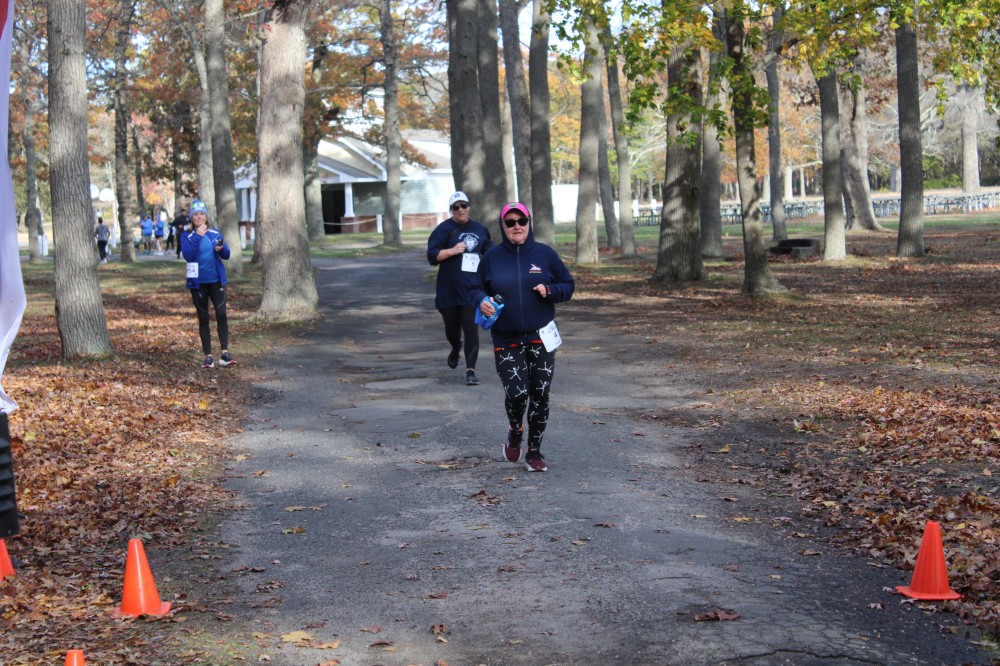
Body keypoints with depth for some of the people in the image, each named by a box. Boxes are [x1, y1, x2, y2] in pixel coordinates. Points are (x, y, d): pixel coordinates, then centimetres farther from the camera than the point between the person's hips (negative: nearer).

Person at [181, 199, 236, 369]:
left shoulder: (215, 233, 7)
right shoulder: (187, 236, 0)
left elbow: (226, 255, 7)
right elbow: (187, 255, -14)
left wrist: (221, 249, -15)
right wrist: (197, 237, -20)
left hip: (216, 280, 1)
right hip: (198, 283, -1)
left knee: (221, 313, -11)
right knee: (203, 318, 5)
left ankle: (225, 352, -9)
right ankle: (208, 356, 8)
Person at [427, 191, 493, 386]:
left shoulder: (479, 229, 10)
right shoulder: (444, 229, -1)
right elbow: (432, 255, -7)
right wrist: (452, 251, -19)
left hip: (472, 289, 1)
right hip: (448, 289, 0)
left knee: (471, 330, -10)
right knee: (451, 329, 12)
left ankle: (471, 370, -8)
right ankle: (455, 349, 47)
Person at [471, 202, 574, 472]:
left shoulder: (544, 254, 1)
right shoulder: (492, 257, 1)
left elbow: (568, 286, 6)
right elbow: (476, 288, 10)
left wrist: (549, 290, -15)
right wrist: (482, 301, -13)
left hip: (541, 338, 1)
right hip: (506, 341, -1)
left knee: (540, 395, 4)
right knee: (516, 393, -12)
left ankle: (534, 451, 20)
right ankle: (515, 430, 22)